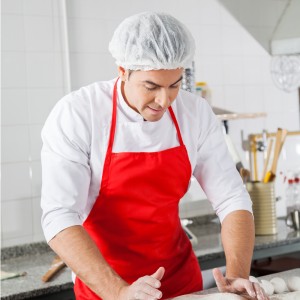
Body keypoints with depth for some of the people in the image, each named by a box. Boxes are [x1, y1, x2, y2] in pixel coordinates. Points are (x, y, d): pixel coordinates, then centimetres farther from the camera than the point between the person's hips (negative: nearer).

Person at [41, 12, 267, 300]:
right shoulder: (75, 115, -21)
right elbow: (58, 218, -26)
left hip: (181, 275, 4)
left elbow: (231, 199, -6)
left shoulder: (196, 113, -10)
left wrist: (237, 275, -21)